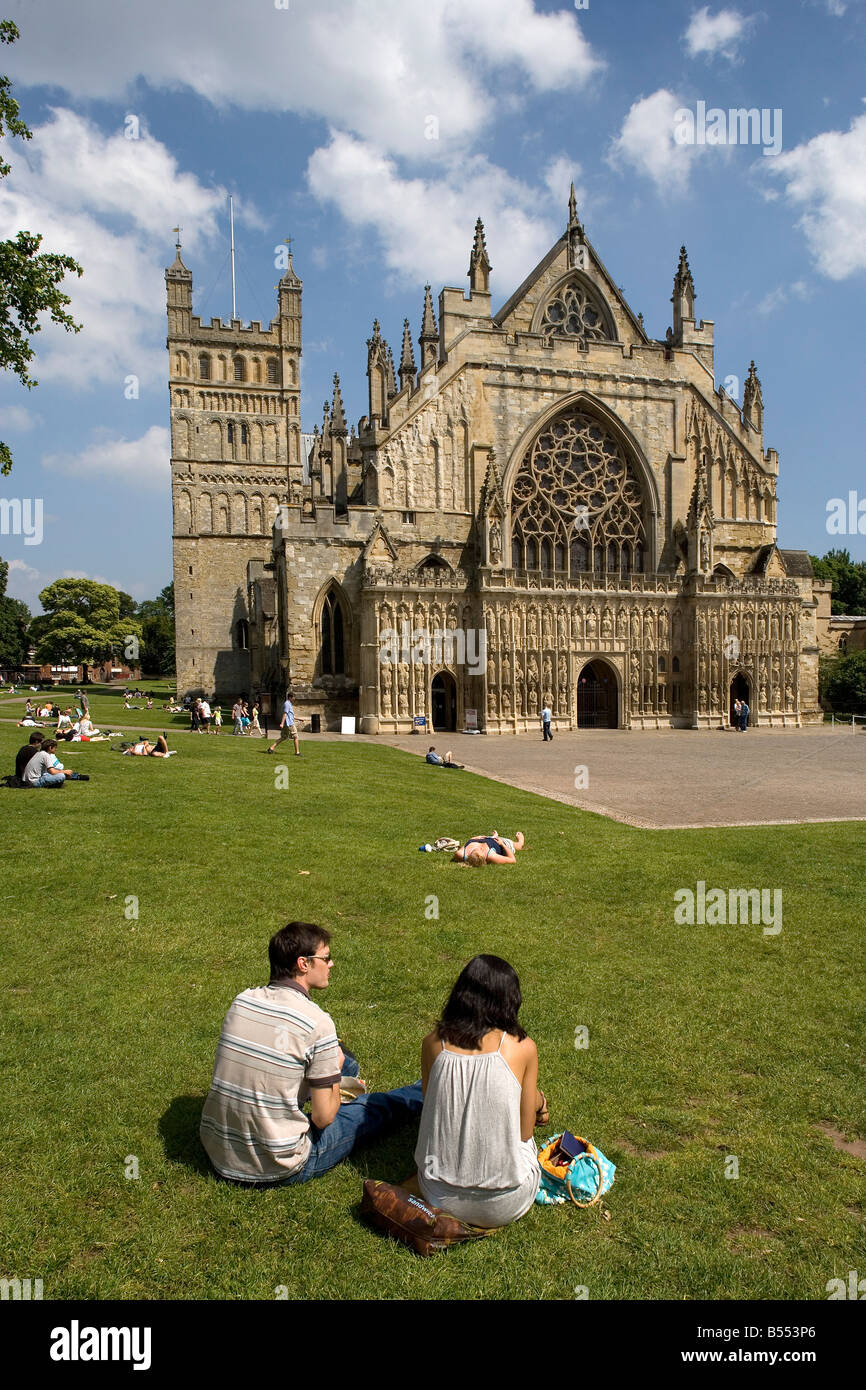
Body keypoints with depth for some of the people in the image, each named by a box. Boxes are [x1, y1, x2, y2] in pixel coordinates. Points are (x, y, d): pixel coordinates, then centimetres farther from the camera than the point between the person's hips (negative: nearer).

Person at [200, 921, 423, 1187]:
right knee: (374, 1107, 17)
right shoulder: (317, 1023, -21)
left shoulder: (242, 1001, -2)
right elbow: (323, 1117, -15)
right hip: (277, 1169, -6)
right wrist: (336, 1067, 3)